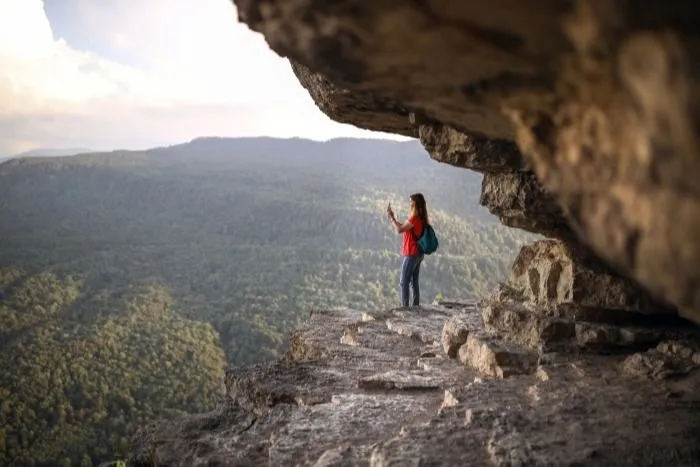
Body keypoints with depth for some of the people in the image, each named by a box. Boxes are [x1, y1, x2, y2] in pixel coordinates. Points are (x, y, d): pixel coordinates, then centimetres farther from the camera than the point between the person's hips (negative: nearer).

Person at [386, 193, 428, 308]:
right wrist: (393, 217, 11)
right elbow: (403, 227, 17)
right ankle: (416, 306, 18)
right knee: (414, 281, 14)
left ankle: (404, 307, -4)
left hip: (411, 254, -9)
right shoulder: (420, 218, 10)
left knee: (404, 282, -4)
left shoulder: (414, 218, -20)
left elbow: (399, 230, -21)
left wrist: (391, 218, -10)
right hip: (417, 253, 9)